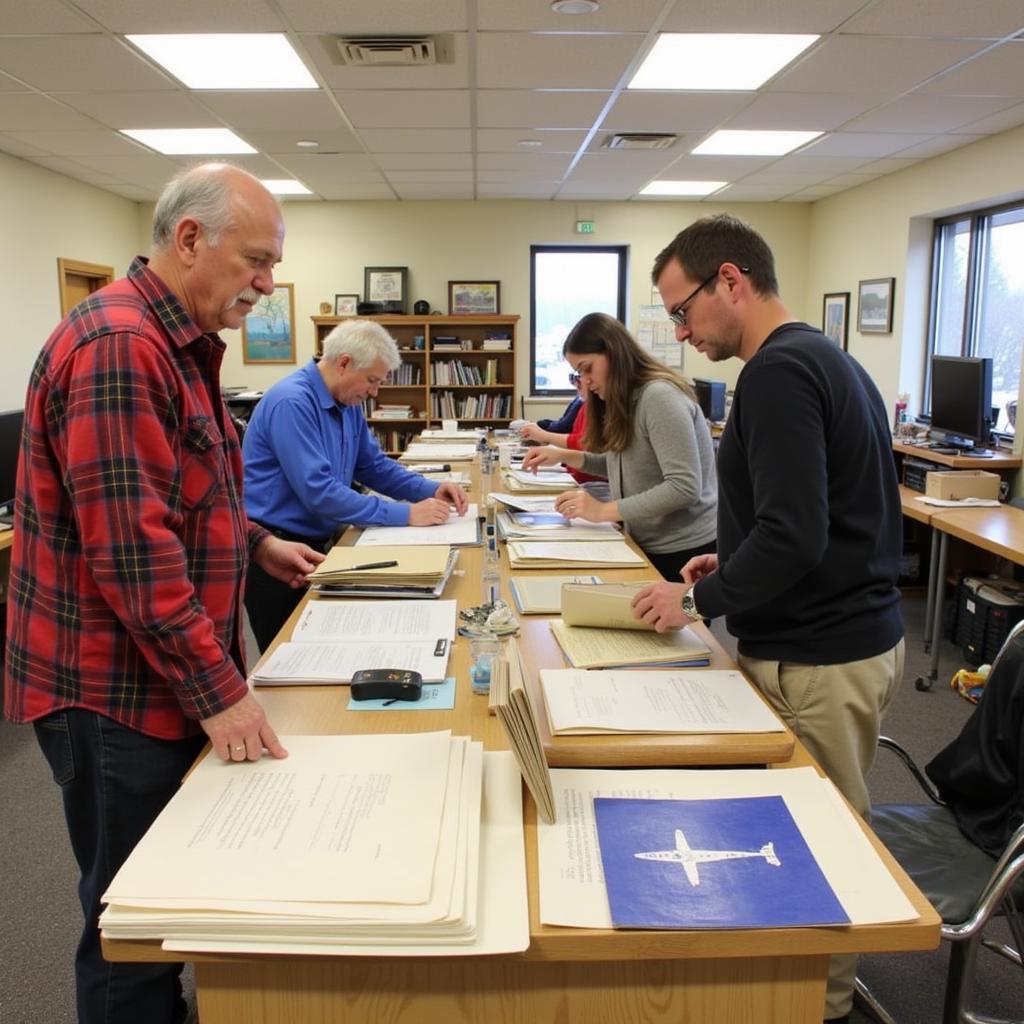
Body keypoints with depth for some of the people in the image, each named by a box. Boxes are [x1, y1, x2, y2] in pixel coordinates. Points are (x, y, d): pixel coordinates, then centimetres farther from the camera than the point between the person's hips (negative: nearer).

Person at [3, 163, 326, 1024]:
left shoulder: (177, 343, 13)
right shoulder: (116, 346, -21)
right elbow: (131, 547, -26)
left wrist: (256, 545, 14)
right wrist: (217, 690, -22)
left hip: (164, 677, 10)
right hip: (116, 689, -9)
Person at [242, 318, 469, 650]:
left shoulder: (348, 403, 6)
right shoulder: (292, 402, -23)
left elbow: (374, 466, 14)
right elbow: (318, 492, -28)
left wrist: (431, 490, -3)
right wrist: (405, 515, -25)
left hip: (316, 544, 8)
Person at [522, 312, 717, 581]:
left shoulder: (659, 396, -20)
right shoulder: (627, 401, 10)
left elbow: (684, 488, -28)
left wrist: (603, 511, -26)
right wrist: (565, 456, 2)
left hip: (684, 552, -9)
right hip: (647, 547, 9)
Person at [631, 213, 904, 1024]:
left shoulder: (778, 371, -19)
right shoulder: (825, 357, 12)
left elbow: (794, 536, -26)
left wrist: (698, 601, -13)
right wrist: (734, 563, 12)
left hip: (817, 659, -10)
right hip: (858, 632, 10)